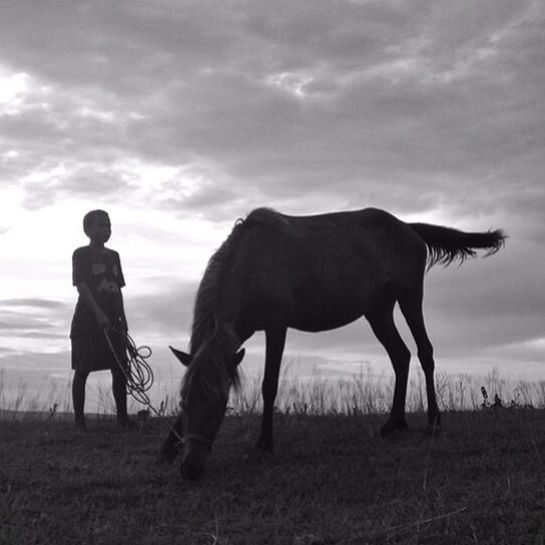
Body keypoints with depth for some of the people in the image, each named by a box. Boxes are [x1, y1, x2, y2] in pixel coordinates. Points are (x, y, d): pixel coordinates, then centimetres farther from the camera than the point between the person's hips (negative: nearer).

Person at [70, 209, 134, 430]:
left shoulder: (113, 256, 16)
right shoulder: (81, 254, -3)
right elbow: (81, 286, -13)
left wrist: (122, 319, 11)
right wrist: (99, 314, -23)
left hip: (111, 322, 6)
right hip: (87, 320, -6)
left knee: (120, 368, 1)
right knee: (82, 369, -2)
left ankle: (122, 416, 8)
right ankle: (79, 419, 3)